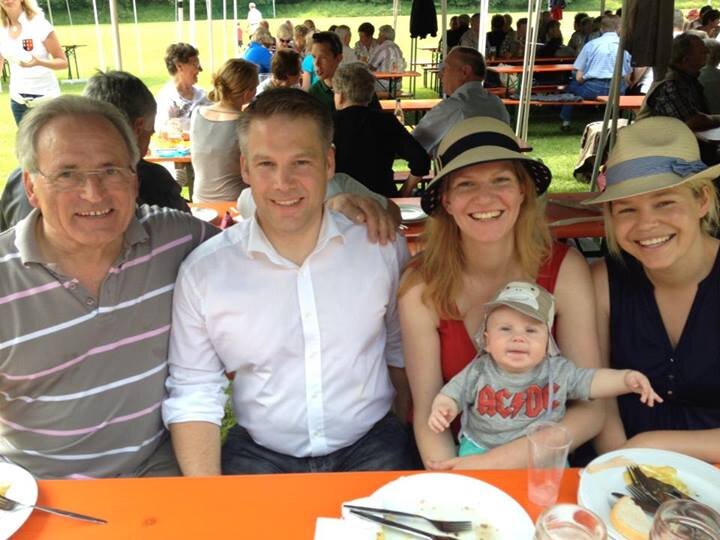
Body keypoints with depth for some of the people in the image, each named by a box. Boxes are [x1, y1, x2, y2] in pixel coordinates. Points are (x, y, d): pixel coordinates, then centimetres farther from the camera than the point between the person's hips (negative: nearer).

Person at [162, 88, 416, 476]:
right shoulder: (202, 271, -8)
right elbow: (193, 396, -4)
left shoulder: (383, 248, -5)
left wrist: (418, 442, 9)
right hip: (259, 453, 0)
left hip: (370, 445, 1)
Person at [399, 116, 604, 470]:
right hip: (453, 452, 0)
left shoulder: (564, 271, -11)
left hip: (536, 463, 1)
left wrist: (495, 462, -24)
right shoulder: (421, 285, -12)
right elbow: (427, 414, -10)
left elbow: (590, 410, -12)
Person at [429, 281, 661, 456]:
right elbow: (451, 396, -1)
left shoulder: (558, 371, -5)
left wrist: (626, 379, -20)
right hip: (482, 448, -1)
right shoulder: (478, 373, -7)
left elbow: (592, 381, -3)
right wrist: (441, 410, -24)